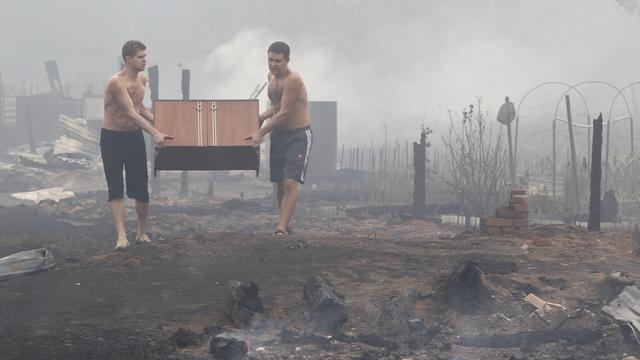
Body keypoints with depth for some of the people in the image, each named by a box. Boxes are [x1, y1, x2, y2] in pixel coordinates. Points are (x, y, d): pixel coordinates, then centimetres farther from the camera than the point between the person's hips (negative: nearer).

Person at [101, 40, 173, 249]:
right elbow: (131, 113, -30)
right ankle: (121, 236, -14)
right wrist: (154, 133, -38)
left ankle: (142, 232, 21)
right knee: (116, 188, -10)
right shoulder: (116, 82, -23)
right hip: (112, 138, -6)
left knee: (141, 189, 5)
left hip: (134, 137, 6)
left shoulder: (142, 79, 3)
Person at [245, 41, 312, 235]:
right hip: (278, 135, 8)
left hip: (299, 135, -8)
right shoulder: (272, 76, 8)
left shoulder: (292, 80, -21)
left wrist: (260, 134, -21)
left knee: (290, 182, -17)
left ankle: (282, 227, -21)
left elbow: (284, 113, -23)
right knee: (280, 184, 9)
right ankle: (286, 224, 21)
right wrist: (260, 117, 5)